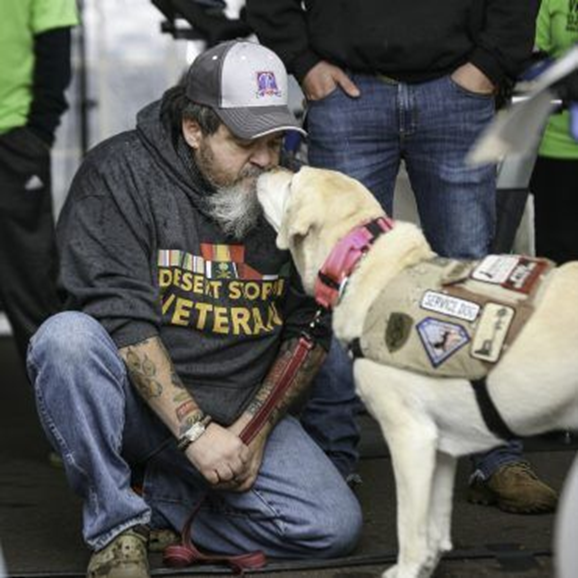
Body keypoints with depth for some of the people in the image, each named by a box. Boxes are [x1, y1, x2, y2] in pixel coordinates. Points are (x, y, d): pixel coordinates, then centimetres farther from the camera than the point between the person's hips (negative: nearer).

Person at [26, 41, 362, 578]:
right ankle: (116, 526, -17)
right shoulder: (120, 172, -12)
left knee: (334, 527, -16)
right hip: (136, 402, -3)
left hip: (243, 411, 4)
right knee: (67, 337, -34)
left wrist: (257, 427, -8)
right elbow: (120, 317, -21)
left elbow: (308, 329, 5)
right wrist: (196, 431, -26)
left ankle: (154, 500, 3)